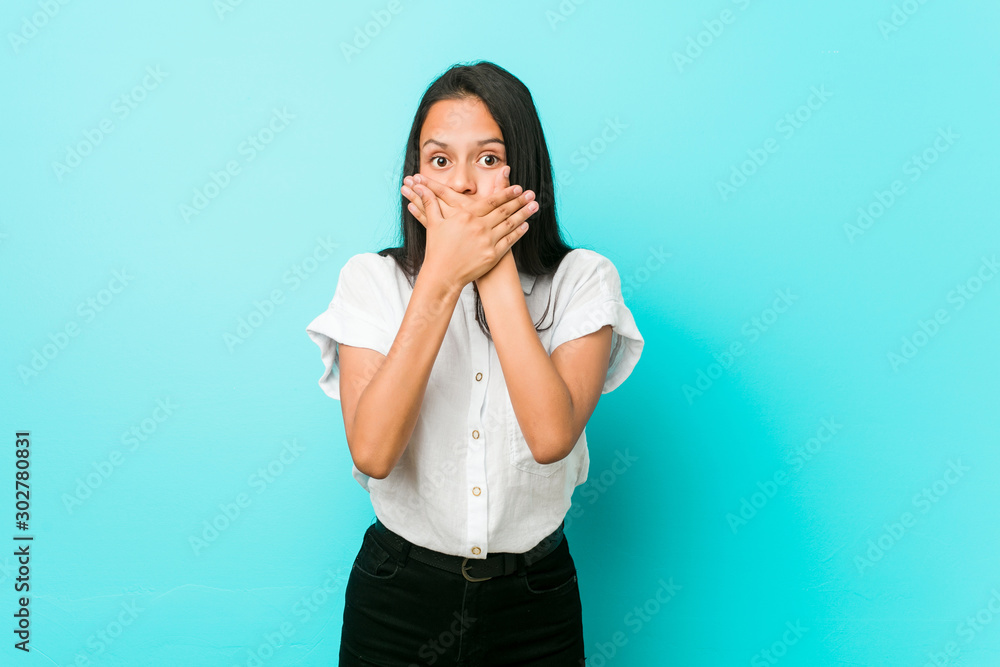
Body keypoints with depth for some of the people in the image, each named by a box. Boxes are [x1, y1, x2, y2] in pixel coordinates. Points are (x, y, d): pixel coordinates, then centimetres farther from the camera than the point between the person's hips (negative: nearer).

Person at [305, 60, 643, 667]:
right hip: (398, 596, 0)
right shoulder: (373, 279, -7)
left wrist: (496, 269, -21)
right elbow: (372, 451, -22)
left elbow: (551, 436, -24)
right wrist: (443, 275, -24)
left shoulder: (581, 280, -8)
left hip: (534, 601, 0)